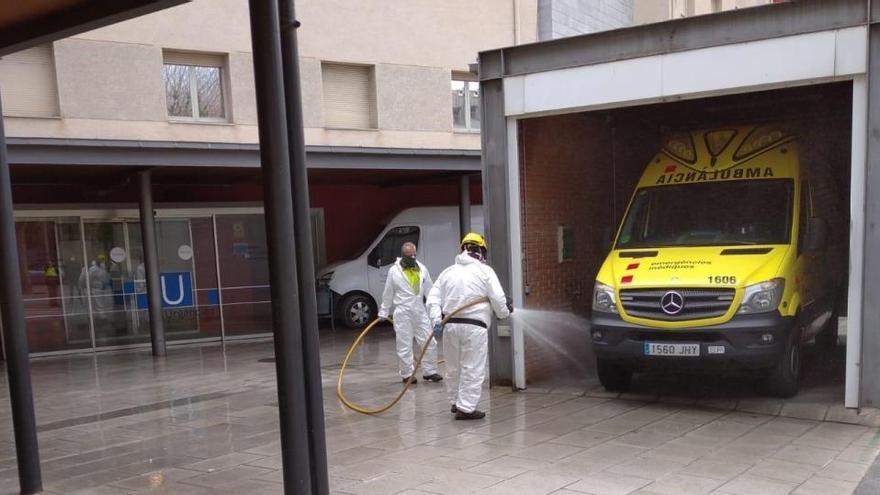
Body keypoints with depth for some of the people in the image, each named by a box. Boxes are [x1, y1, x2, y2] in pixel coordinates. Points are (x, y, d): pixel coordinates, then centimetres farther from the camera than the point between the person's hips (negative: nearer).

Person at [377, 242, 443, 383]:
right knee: (404, 345, 1)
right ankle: (407, 374, 12)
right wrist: (383, 312, 7)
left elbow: (429, 290, 10)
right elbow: (388, 294, 4)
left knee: (429, 342, 4)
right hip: (403, 313, -4)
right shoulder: (394, 270, -2)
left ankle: (430, 371, 17)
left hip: (420, 311, 4)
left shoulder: (422, 269, 7)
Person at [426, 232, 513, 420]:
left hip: (450, 325, 5)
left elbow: (433, 298, 5)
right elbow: (498, 299, -3)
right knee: (473, 369, 1)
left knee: (453, 367, 16)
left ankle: (456, 402, 29)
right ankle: (466, 408, 0)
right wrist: (504, 313, 16)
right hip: (474, 326, -5)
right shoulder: (485, 271, 1)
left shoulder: (448, 271, 14)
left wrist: (436, 321, -3)